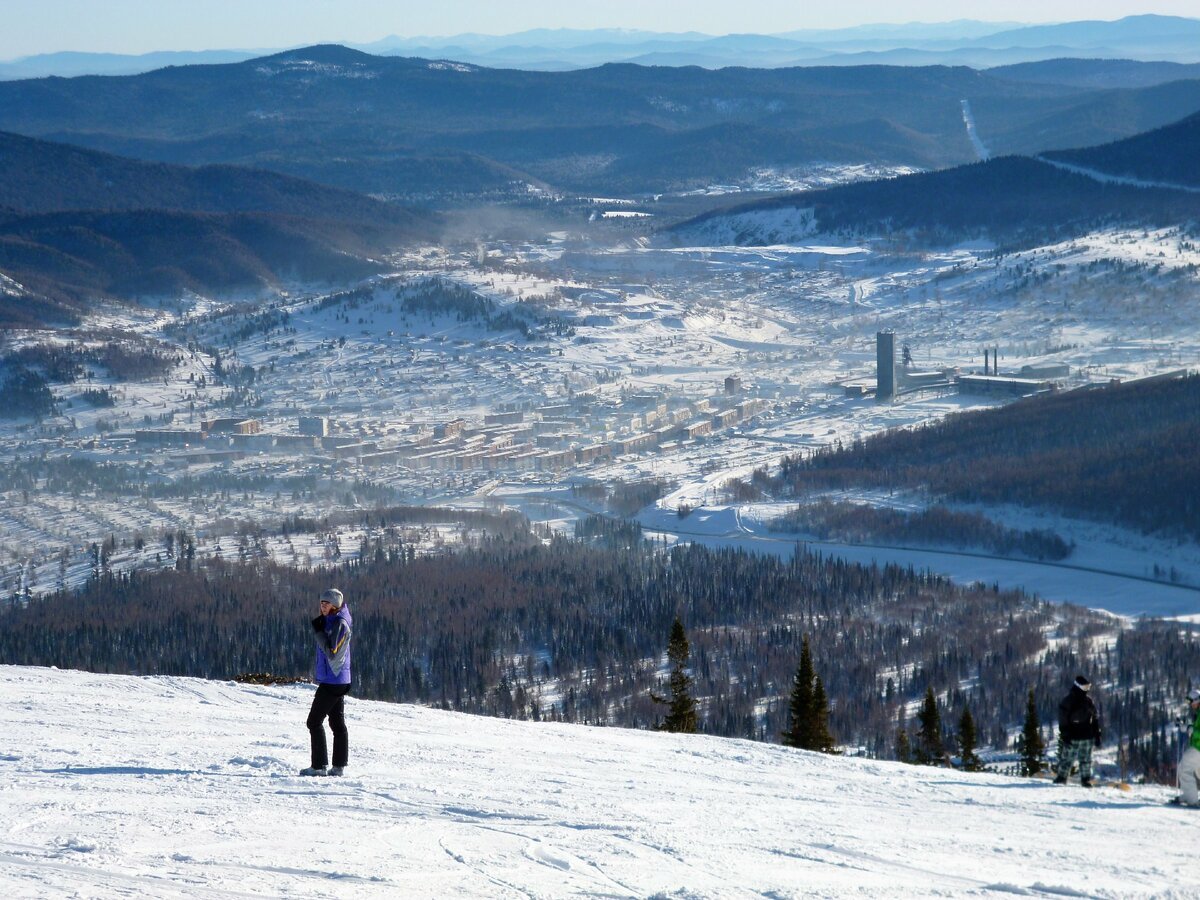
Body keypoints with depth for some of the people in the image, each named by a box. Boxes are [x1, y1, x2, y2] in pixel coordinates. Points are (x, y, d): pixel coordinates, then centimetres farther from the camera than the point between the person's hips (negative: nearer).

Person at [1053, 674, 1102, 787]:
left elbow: (1095, 718, 17)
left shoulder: (1088, 700, 10)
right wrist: (1065, 736, -13)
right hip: (1072, 738, -5)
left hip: (1087, 736, 5)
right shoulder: (1068, 701, -6)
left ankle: (1086, 779, 15)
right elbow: (1063, 720, -8)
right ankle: (1062, 777, 12)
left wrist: (1097, 735, 13)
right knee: (1067, 758, 0)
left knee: (1086, 760, 7)